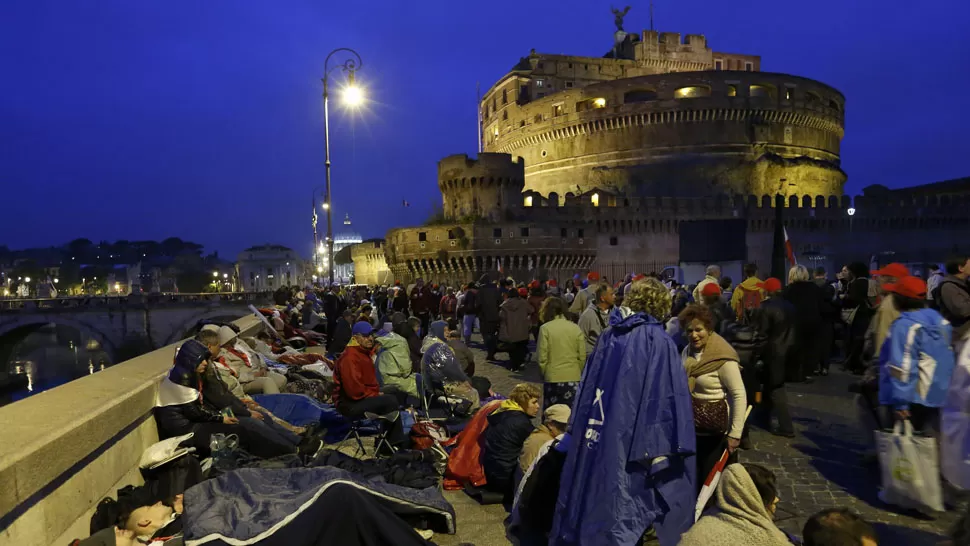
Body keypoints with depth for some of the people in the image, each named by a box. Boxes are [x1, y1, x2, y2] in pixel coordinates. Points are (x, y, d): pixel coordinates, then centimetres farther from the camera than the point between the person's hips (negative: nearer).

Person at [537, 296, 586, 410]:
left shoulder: (545, 328, -6)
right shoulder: (576, 328, 0)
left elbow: (542, 357, -6)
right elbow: (582, 357, 1)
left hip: (552, 378, -2)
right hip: (573, 378, 2)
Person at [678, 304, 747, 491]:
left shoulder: (723, 357, -19)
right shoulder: (687, 352, 2)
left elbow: (739, 396, -18)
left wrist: (735, 433, -18)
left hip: (715, 430, -6)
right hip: (690, 427, 6)